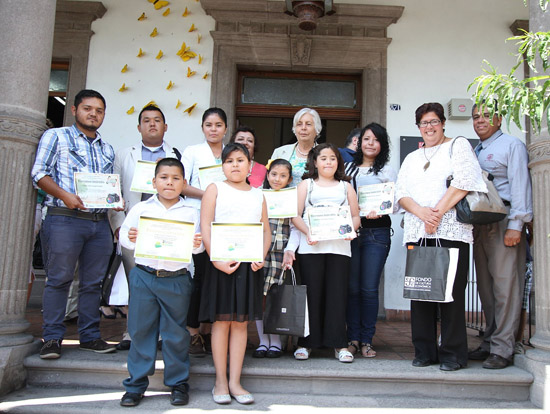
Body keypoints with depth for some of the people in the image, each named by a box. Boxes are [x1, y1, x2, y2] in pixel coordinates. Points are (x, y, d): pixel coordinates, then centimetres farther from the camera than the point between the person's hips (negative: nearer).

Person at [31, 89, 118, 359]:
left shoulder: (107, 150, 21)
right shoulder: (56, 136, 7)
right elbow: (39, 173, -2)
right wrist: (65, 195, -16)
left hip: (100, 222, 5)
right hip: (65, 219, -4)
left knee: (93, 282, 7)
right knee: (59, 279, -2)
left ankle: (90, 336, 17)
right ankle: (52, 338, 9)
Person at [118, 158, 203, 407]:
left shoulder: (190, 213, 5)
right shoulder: (140, 209, 7)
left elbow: (196, 245, 2)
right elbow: (123, 235, 7)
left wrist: (198, 244, -20)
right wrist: (129, 239, -15)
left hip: (176, 279, -1)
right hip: (144, 276, 1)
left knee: (176, 333, 7)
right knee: (141, 330, 8)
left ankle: (178, 384, 22)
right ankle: (136, 384, 22)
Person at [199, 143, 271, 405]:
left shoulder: (258, 195, 15)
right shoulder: (215, 189, 5)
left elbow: (266, 231, 12)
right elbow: (205, 227, -4)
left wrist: (261, 257, -6)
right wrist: (216, 259, -15)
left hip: (249, 264, 3)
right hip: (221, 262, -3)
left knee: (241, 322, 7)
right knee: (221, 320, 2)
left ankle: (235, 381, 15)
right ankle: (221, 381, 15)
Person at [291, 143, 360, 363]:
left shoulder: (346, 186, 18)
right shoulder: (306, 184, 14)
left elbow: (355, 216, 15)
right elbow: (296, 215, 5)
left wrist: (351, 229, -7)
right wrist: (308, 232, -13)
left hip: (339, 247, 1)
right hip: (311, 247, -1)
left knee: (337, 293, -1)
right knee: (312, 293, 0)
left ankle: (339, 344, 7)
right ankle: (305, 342, 11)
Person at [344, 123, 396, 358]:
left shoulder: (387, 172, 10)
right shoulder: (349, 169, 16)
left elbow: (395, 203, 3)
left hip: (377, 233, -2)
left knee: (369, 288, -3)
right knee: (352, 287, 2)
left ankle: (367, 340, 9)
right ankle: (353, 338, 13)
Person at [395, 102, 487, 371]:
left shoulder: (458, 146, 10)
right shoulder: (412, 158, 23)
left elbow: (464, 181, -7)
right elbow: (401, 193, 11)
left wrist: (437, 214, -12)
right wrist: (422, 213, -9)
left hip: (450, 231, -4)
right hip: (416, 233, 4)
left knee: (451, 291, -4)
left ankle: (452, 354, 6)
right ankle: (424, 351, 13)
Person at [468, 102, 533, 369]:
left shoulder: (512, 145, 3)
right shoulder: (475, 152, 24)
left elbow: (520, 185, -7)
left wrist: (516, 225, -16)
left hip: (503, 221, -7)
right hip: (480, 224, 7)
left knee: (505, 284, -8)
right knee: (485, 285, 8)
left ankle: (502, 349, -3)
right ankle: (489, 343, 15)